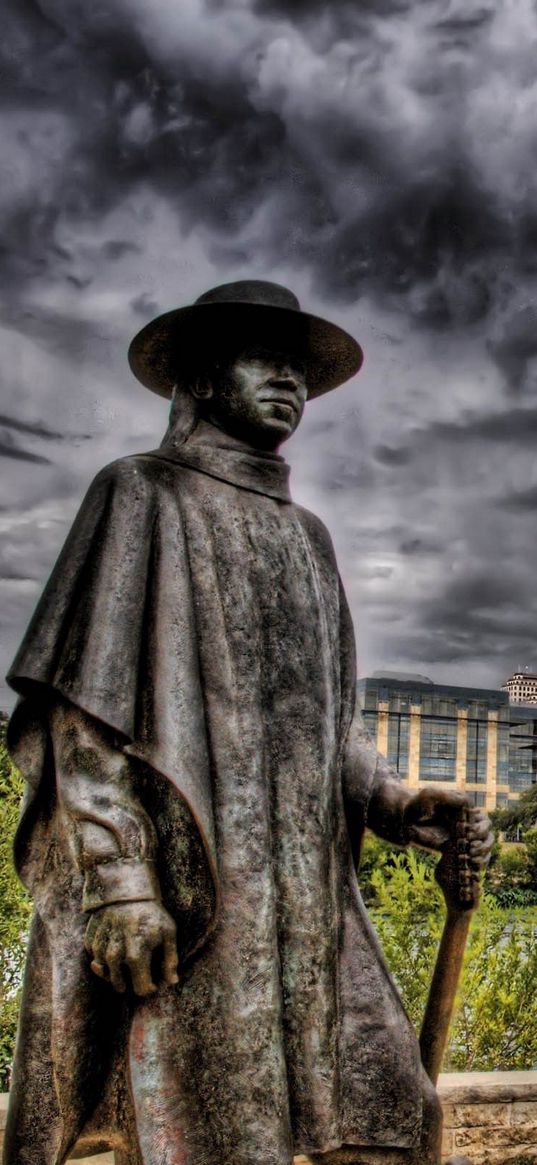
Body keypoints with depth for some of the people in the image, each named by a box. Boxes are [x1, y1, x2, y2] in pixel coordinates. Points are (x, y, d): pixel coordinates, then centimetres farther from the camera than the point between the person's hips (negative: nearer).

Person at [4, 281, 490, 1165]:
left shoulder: (305, 534, 21)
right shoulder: (143, 494, 3)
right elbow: (86, 701, -7)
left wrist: (395, 806, 4)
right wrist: (119, 879, -17)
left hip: (302, 890, 7)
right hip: (175, 884, -6)